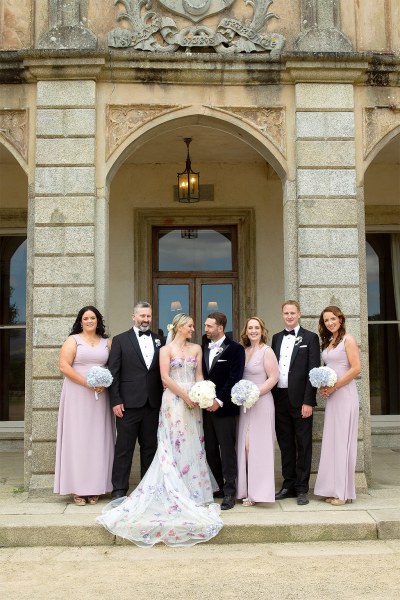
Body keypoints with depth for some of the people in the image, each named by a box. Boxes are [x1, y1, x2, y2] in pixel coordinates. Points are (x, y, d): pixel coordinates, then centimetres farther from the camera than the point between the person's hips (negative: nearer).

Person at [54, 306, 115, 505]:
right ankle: (78, 489, 3)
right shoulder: (73, 340, 2)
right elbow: (64, 366, -8)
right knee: (78, 438, -2)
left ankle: (95, 488, 10)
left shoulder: (107, 342, 12)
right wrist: (87, 383, -16)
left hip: (100, 396, 3)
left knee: (97, 439, 3)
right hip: (77, 395, -3)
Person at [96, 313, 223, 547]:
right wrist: (185, 395, -14)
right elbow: (165, 378, -8)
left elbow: (199, 375, 10)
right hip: (174, 400, -4)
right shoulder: (166, 349, 0)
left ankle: (192, 490, 16)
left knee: (193, 444, 6)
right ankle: (175, 493, 4)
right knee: (175, 445, -3)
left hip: (193, 401, 5)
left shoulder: (196, 348, 12)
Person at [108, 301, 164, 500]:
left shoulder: (159, 341, 11)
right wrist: (116, 401, -8)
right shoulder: (120, 340, 2)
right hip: (129, 403, -3)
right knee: (124, 447, 2)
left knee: (150, 446, 10)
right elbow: (113, 373, -2)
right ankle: (119, 489, 11)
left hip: (153, 403, 3)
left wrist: (164, 400, 0)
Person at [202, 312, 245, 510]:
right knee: (210, 451, 9)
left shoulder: (235, 349, -5)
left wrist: (219, 401, -16)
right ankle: (218, 487, 23)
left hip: (224, 408, -5)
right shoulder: (203, 348, 12)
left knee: (227, 451, 0)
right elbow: (200, 375, 12)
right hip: (206, 407, 5)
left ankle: (229, 493, 8)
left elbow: (234, 379, -12)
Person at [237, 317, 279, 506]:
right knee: (244, 446, 7)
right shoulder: (243, 351, 10)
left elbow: (274, 377, -11)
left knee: (258, 446, -2)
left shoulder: (266, 351, -6)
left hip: (261, 403, -6)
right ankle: (246, 489, 16)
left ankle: (258, 492, 8)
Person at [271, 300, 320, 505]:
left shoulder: (310, 338, -2)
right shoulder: (276, 338, 13)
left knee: (303, 444, 4)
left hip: (300, 399, -4)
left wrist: (308, 401, -13)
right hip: (280, 398, 5)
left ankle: (302, 488, 12)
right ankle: (288, 485, 22)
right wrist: (271, 397, 4)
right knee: (285, 444, 11)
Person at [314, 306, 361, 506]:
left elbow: (356, 368, -13)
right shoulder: (327, 343, 15)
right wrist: (323, 386, 2)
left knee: (343, 440, -3)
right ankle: (334, 488, 14)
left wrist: (334, 387, -14)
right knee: (331, 441, 7)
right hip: (331, 396, 7)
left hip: (344, 394, -7)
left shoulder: (348, 340, -6)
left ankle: (344, 491, 5)